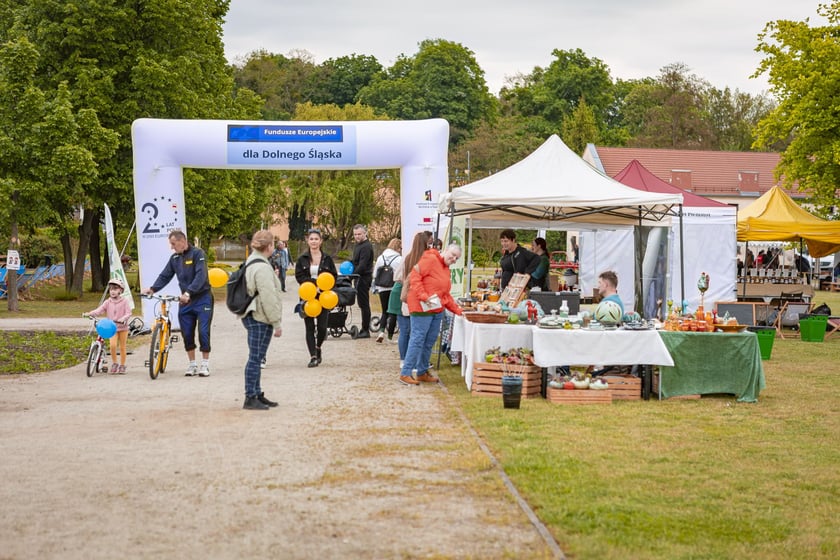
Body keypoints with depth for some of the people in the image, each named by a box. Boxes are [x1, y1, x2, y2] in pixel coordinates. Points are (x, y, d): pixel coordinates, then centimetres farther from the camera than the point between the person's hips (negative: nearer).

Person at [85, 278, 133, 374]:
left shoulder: (125, 301, -2)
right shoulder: (108, 302, 5)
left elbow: (128, 313, -9)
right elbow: (99, 310, -5)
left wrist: (123, 319, -29)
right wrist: (90, 313, -23)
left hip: (123, 327, -1)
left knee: (122, 347, 5)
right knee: (113, 345, -18)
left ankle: (122, 365, 19)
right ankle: (114, 363, -1)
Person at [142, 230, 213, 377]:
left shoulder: (197, 254, -12)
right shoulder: (174, 258, 7)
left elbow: (200, 276, -23)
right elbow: (165, 276, 9)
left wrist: (188, 293, -33)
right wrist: (152, 289, -8)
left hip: (202, 298, -6)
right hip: (185, 300, 6)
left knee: (203, 332, -7)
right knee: (187, 333, 4)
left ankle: (205, 365, 1)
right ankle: (192, 364, 15)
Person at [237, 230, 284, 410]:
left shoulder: (251, 262, 15)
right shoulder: (262, 268, -18)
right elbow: (268, 298, -20)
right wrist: (277, 323, -15)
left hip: (251, 316, 10)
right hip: (260, 318, -10)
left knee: (256, 357, 15)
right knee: (255, 358, -6)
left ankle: (257, 394, 22)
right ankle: (250, 398, -4)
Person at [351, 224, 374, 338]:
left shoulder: (366, 246, -16)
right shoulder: (358, 245, 17)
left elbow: (362, 265, -22)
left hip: (363, 277, -10)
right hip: (360, 278, 10)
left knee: (364, 304, -6)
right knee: (362, 304, 13)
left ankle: (365, 330, -3)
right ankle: (364, 329, 19)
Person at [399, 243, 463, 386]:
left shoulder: (446, 271, 21)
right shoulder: (430, 259, -8)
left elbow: (446, 295, 23)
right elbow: (414, 275, -16)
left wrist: (457, 310, 13)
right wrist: (423, 296, -21)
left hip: (437, 310, 9)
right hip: (422, 309, -9)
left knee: (429, 342, 11)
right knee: (417, 340, -9)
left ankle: (422, 372, 20)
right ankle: (405, 374, -5)